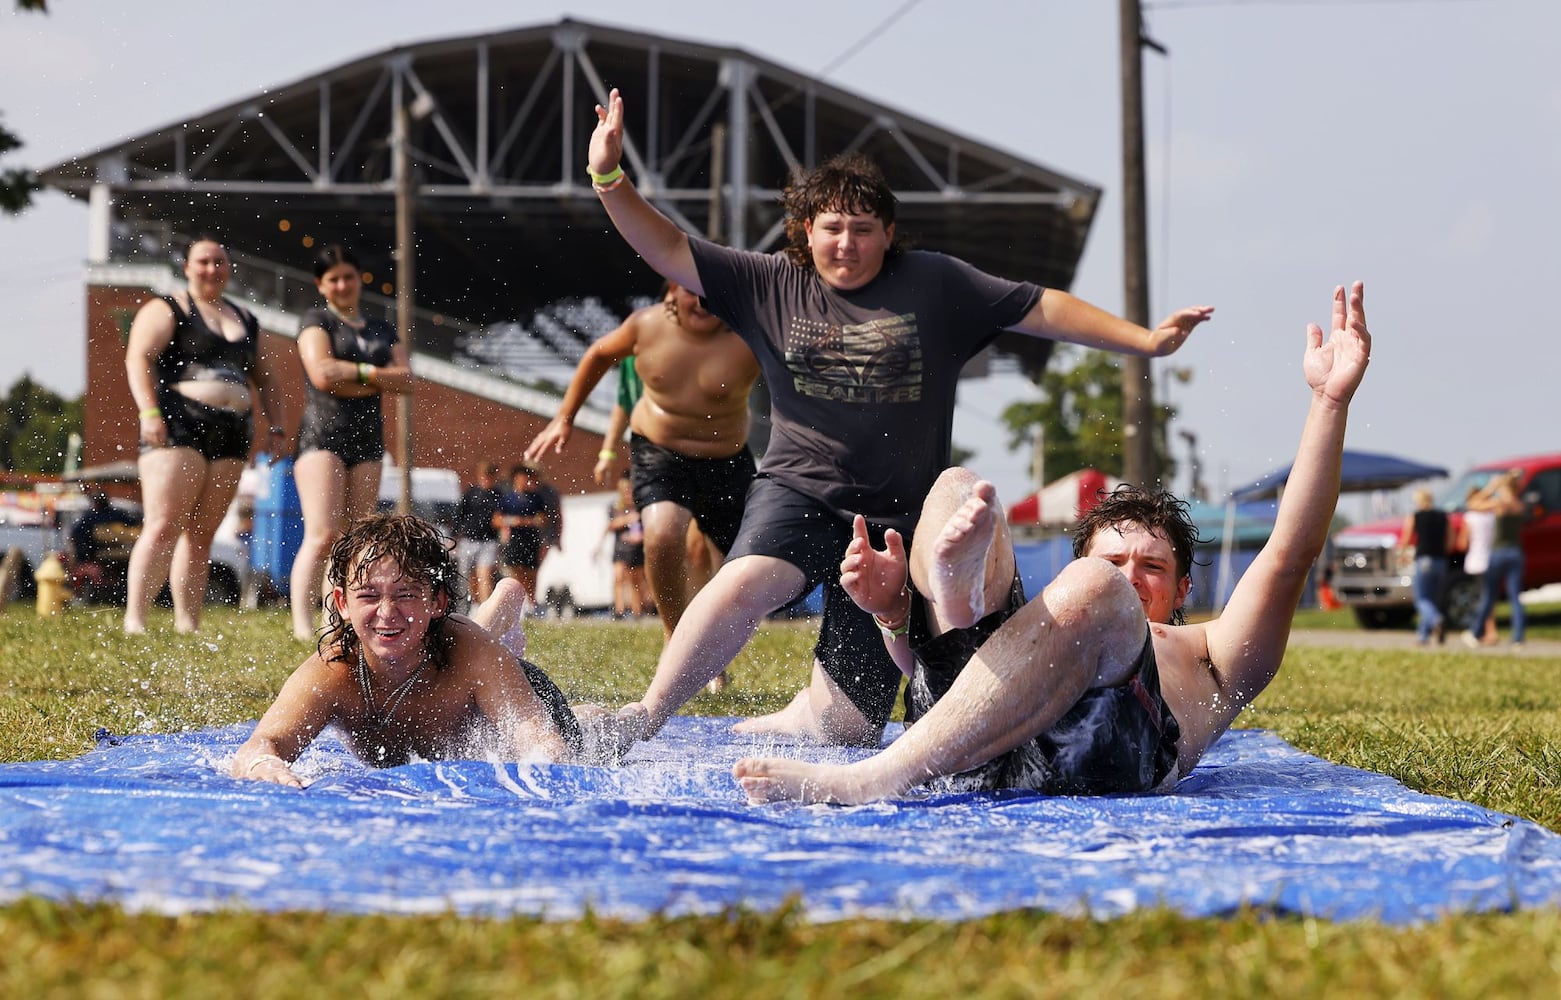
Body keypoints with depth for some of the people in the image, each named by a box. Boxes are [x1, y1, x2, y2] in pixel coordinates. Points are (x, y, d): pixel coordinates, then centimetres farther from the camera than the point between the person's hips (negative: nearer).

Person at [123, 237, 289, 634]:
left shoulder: (245, 321, 22)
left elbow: (264, 378, 27)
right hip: (178, 427, -6)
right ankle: (134, 620, -18)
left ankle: (188, 625, 4)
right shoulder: (167, 310, 4)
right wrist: (149, 412, -19)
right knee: (164, 527, -15)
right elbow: (138, 359, -7)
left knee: (201, 534, 4)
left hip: (230, 435, 6)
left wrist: (276, 427, 16)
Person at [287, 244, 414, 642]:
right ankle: (302, 626, -19)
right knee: (322, 534, -17)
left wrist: (353, 378, -7)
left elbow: (405, 379, 5)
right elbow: (321, 373, -12)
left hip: (367, 438, 5)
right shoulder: (316, 321, 5)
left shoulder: (381, 330, 19)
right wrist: (372, 372, -2)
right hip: (323, 434, -5)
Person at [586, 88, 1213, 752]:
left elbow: (1043, 310, 5)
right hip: (799, 493, 0)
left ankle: (790, 721, 31)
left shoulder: (934, 286, 4)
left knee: (845, 727, -3)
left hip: (897, 522, 0)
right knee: (746, 581, -35)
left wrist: (1147, 341, 2)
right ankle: (642, 719, -25)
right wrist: (609, 180, -7)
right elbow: (670, 252, 4)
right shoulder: (773, 287, 6)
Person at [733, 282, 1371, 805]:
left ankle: (867, 782, -43)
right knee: (960, 491, -2)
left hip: (1102, 755, -3)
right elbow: (924, 664, 23)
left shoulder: (1209, 655, 40)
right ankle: (957, 590, -44)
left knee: (1092, 592, -30)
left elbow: (1289, 553, 23)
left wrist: (1330, 402, 16)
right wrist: (893, 608, 1)